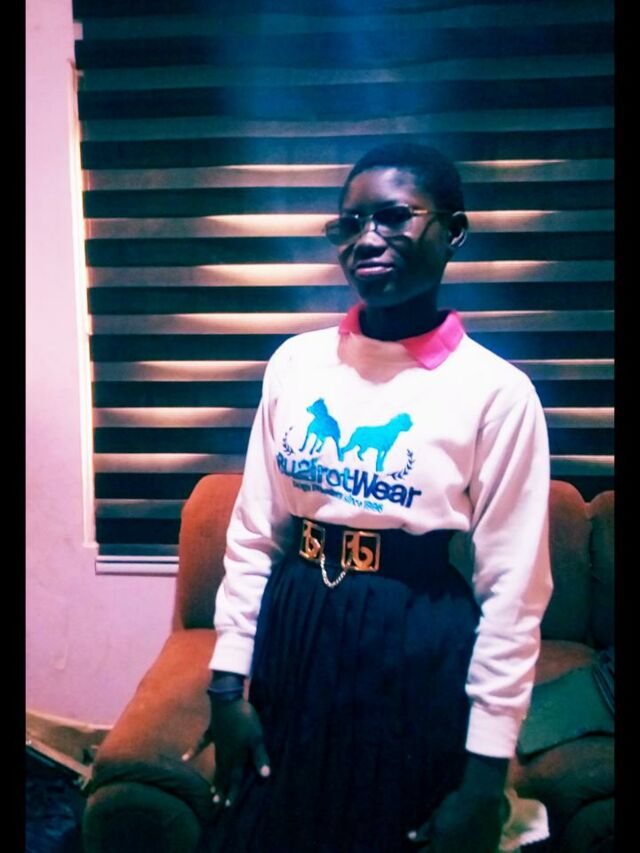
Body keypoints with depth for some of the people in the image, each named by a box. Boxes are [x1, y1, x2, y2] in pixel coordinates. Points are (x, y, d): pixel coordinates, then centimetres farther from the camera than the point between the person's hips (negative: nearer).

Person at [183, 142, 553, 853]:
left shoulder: (497, 391, -12)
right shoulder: (295, 363, -1)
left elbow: (512, 591, -9)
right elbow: (252, 534, 3)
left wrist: (485, 774, -7)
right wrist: (228, 682, 3)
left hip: (421, 657, -3)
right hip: (293, 639, 4)